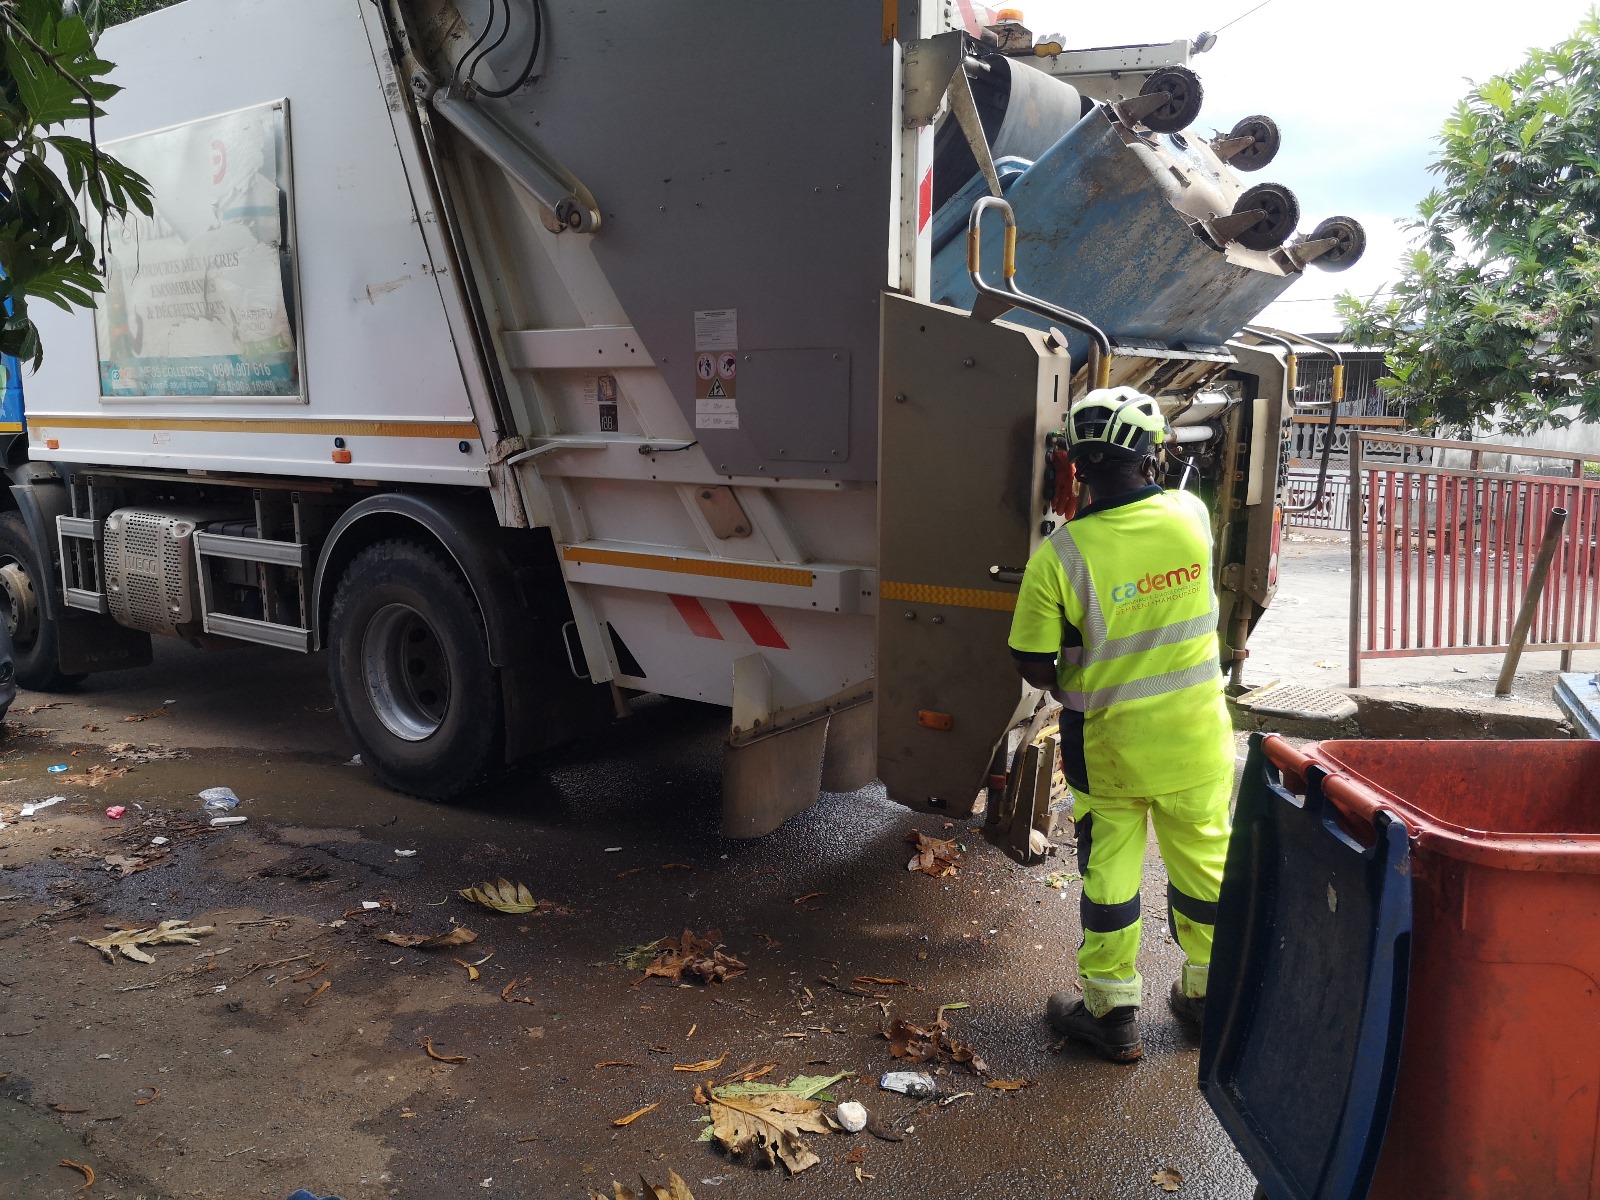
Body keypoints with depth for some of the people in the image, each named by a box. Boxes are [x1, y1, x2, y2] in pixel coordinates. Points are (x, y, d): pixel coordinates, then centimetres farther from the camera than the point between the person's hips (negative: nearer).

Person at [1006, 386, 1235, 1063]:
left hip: (1107, 742, -3)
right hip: (1196, 738, 3)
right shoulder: (1192, 515, -11)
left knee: (1109, 871, 12)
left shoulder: (1059, 554, -20)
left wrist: (1062, 688, 7)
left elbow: (1032, 663, -13)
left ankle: (1113, 1011, 23)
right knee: (1204, 864, 19)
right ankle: (1210, 993, 36)